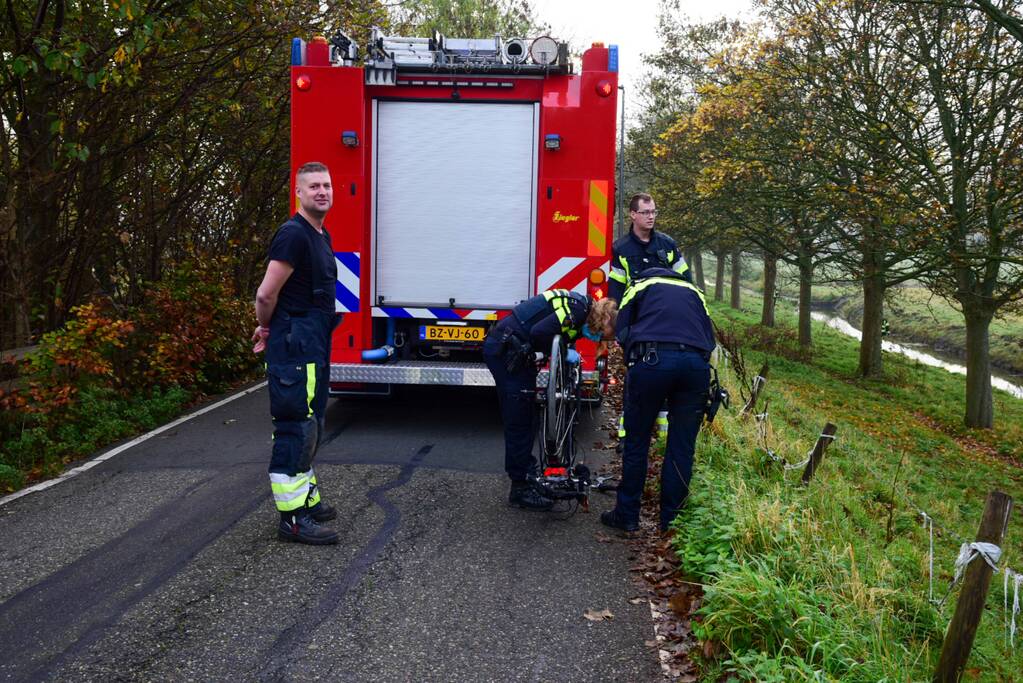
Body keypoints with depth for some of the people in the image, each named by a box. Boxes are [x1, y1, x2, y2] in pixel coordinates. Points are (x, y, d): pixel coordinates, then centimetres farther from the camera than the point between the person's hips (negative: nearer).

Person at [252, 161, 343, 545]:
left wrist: (270, 328, 16)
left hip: (313, 345, 10)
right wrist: (267, 327, -1)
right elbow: (266, 295, -19)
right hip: (294, 345, -10)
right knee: (296, 428, -8)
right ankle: (293, 518, -3)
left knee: (310, 426, 17)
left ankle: (307, 500, 30)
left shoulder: (321, 236, 16)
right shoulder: (294, 234, -16)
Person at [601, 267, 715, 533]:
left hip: (653, 359, -2)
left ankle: (626, 515, 17)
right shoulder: (694, 292, 33)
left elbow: (621, 332, 16)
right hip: (696, 361, 2)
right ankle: (670, 519, 17)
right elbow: (709, 339, 23)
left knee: (636, 441, 10)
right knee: (682, 448, 11)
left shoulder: (640, 286, 25)